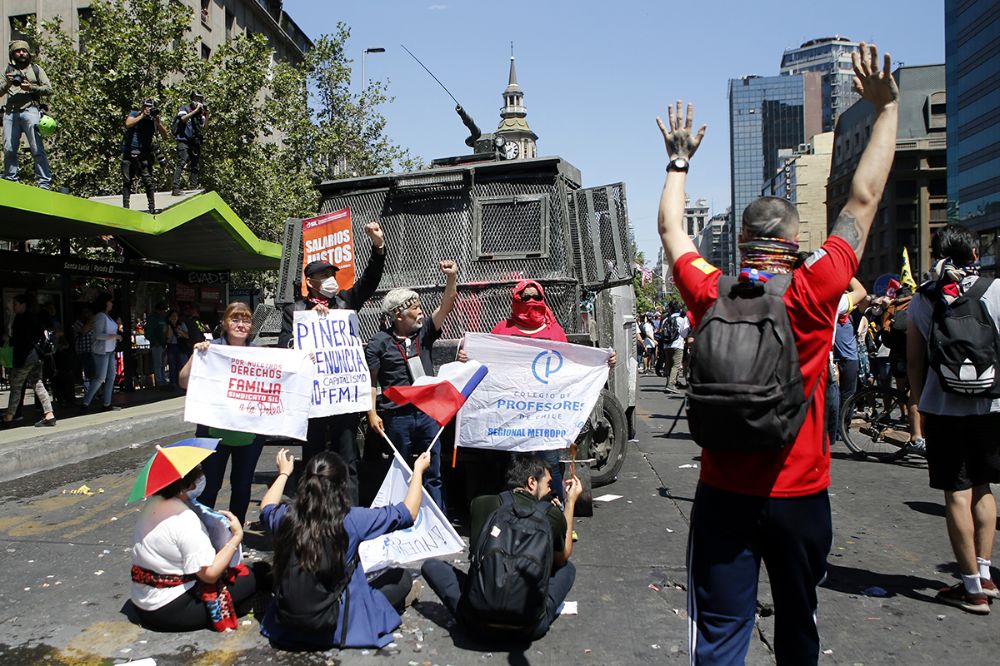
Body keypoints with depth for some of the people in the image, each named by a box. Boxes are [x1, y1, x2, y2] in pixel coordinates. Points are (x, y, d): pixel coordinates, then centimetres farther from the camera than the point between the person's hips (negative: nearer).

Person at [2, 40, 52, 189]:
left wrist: (31, 87, -6)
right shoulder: (9, 71, 20)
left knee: (37, 149, -9)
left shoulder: (36, 69, 15)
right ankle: (10, 181, 10)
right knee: (9, 149, 1)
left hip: (30, 111, -3)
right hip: (10, 113, 3)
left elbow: (49, 90, 7)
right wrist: (7, 84, -5)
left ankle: (45, 183, -9)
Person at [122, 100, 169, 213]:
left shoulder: (155, 120, 3)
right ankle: (125, 208, 11)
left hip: (144, 154, 0)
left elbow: (165, 137, -7)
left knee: (148, 181, -11)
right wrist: (142, 116, -18)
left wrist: (158, 122, -17)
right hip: (128, 153, 0)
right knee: (127, 182, 5)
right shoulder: (134, 114, 1)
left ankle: (152, 208, -7)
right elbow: (128, 124, -19)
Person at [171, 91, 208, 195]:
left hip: (195, 142, 6)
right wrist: (196, 110, -16)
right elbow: (183, 118, -18)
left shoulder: (200, 113, 15)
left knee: (195, 165, 7)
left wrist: (207, 115, -4)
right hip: (184, 141, -6)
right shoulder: (185, 108, 1)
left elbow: (205, 126, 9)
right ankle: (176, 189, -20)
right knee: (181, 163, -15)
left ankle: (194, 188, 14)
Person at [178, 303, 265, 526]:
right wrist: (196, 355, -22)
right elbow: (184, 382, -9)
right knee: (209, 484, 4)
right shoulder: (211, 348, -4)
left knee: (242, 484, 13)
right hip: (214, 430, -2)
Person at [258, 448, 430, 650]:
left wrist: (284, 473, 29)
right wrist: (418, 470, 4)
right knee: (401, 578, 8)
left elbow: (266, 507, 16)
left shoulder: (286, 516, -10)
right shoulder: (352, 519, -22)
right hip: (333, 628, -4)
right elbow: (408, 513, -9)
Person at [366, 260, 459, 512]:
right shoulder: (379, 342, -2)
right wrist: (372, 414, -9)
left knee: (433, 473, 6)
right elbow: (370, 381, -2)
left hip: (428, 412, 4)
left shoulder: (423, 332, 9)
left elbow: (446, 305, 1)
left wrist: (451, 277, -13)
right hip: (397, 416, -3)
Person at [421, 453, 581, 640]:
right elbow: (563, 556, 19)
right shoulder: (552, 515, -2)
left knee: (431, 566, 21)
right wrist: (571, 502, 23)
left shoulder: (480, 504, 0)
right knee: (568, 567, 27)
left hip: (479, 623, -1)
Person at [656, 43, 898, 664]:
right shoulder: (812, 292, -12)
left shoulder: (709, 295, -7)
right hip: (799, 495, 0)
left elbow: (671, 228, 10)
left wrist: (679, 160, 24)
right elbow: (862, 203, -3)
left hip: (723, 495, 1)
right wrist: (887, 108, 7)